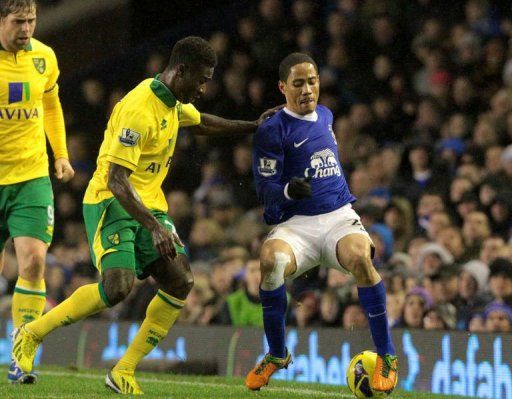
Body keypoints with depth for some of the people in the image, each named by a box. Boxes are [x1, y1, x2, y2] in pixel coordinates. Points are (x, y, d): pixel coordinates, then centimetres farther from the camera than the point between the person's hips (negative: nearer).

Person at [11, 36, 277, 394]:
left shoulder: (173, 102, 7)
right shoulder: (139, 109, -23)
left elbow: (200, 123, 33)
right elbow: (116, 180, -27)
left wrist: (253, 127, 25)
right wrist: (154, 227, -34)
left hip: (149, 204, 9)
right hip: (112, 203, -9)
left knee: (181, 282, -8)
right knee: (118, 286, -26)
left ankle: (124, 371, -1)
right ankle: (31, 334, -6)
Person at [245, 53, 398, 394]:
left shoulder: (325, 116, 16)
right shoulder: (272, 131, -3)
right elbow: (266, 189, -7)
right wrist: (288, 190, -28)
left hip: (340, 216, 3)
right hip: (296, 223, -3)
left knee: (359, 258, -33)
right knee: (271, 260, -36)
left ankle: (386, 355, -18)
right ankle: (277, 355, -12)